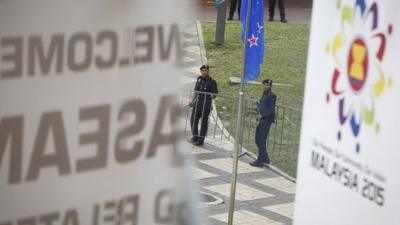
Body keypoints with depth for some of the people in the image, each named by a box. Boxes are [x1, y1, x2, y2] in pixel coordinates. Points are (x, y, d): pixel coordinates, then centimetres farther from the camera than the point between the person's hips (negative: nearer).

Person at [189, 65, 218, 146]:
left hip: (206, 105, -6)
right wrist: (192, 101, 19)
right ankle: (195, 137, 28)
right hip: (197, 104, 6)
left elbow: (214, 94, -5)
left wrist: (212, 96, -23)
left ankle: (201, 139, 7)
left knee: (204, 122, 0)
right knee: (193, 120, 11)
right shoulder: (199, 79, 11)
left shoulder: (211, 82, -7)